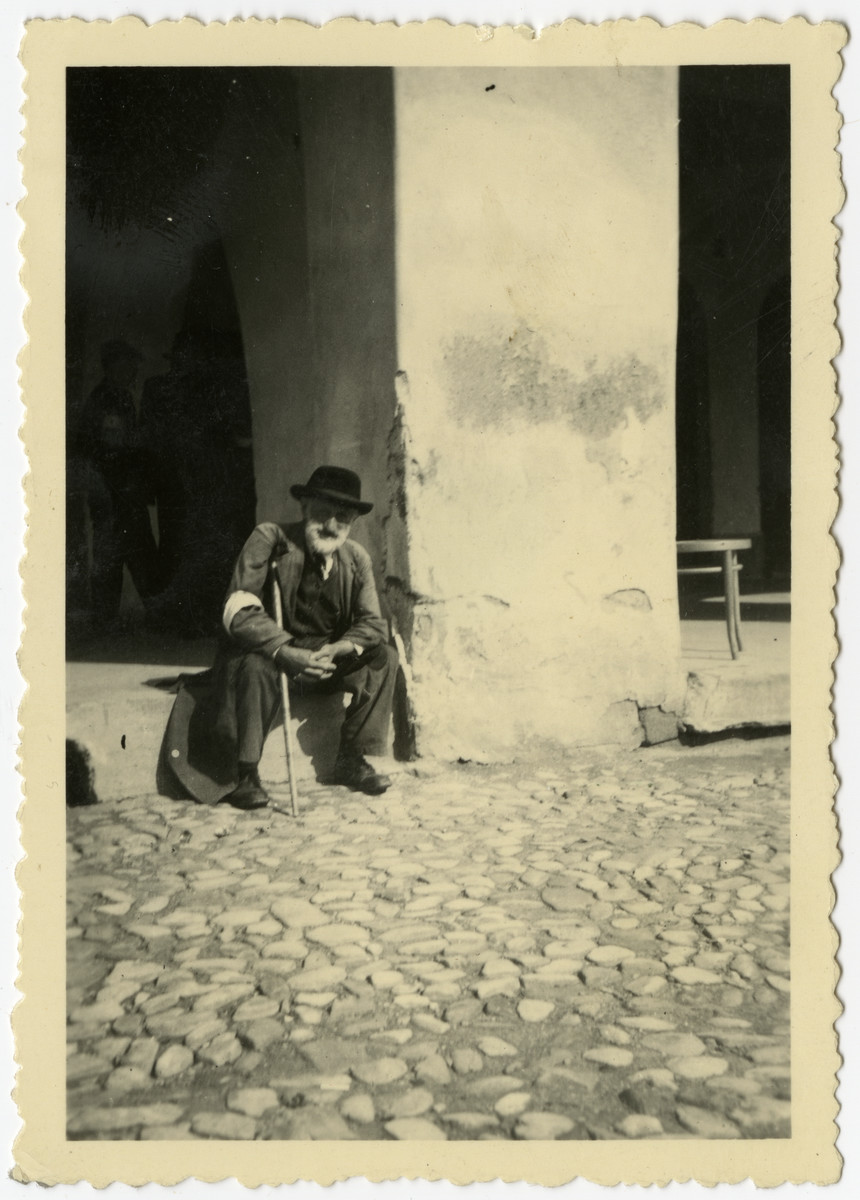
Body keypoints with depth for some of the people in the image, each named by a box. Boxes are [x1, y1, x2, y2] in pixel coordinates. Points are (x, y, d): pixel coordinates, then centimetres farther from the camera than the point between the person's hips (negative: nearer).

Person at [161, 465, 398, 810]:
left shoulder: (356, 559, -1)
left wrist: (337, 649, -26)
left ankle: (352, 761, -4)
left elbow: (373, 624, -3)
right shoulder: (269, 540, -15)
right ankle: (243, 775, -22)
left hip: (326, 660, 5)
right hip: (270, 653, -5)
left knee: (383, 657, -14)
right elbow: (238, 611, -24)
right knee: (256, 665, -37)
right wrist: (288, 652, -40)